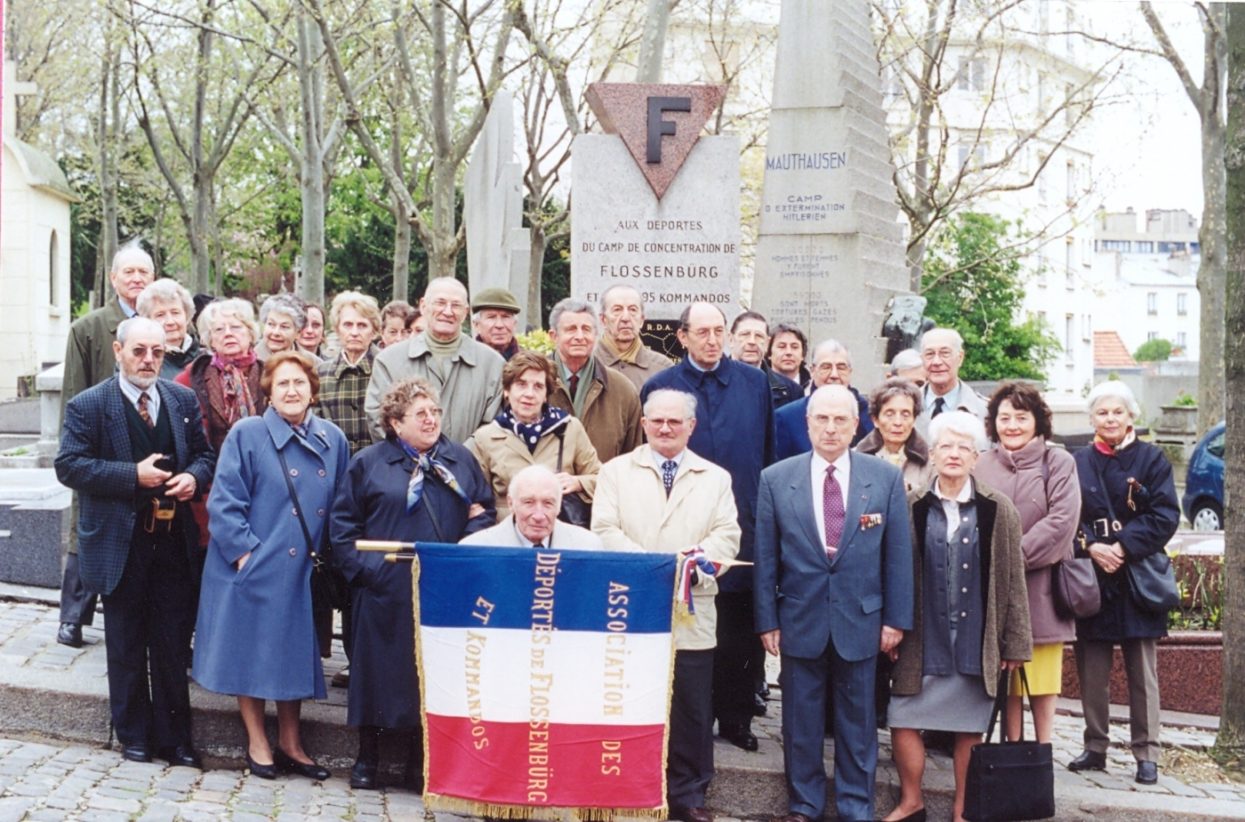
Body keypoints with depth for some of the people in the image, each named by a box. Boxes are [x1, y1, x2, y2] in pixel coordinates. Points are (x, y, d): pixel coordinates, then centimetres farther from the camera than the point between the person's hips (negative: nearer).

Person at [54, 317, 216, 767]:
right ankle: (134, 735, 23)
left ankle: (174, 738, 19)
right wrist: (133, 475, -19)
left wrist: (193, 477, -11)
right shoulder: (88, 405, -5)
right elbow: (69, 465, -12)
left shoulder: (183, 400, 7)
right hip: (120, 544, -3)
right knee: (126, 646, 10)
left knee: (174, 645, 8)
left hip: (173, 540, 3)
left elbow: (205, 454, 12)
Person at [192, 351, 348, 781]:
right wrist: (245, 552, -16)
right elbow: (223, 502, -10)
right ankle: (257, 744, 18)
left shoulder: (333, 440, 5)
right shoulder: (246, 435, -7)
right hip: (255, 567, -4)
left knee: (296, 655, 11)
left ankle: (290, 745, 23)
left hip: (303, 571, 4)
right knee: (252, 654, 5)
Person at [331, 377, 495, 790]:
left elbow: (484, 510, 15)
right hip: (386, 591, -2)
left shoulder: (461, 460, 11)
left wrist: (477, 525, -5)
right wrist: (362, 566, -7)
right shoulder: (368, 462, 3)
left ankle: (421, 762, 17)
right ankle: (367, 757, 17)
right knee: (379, 670, 4)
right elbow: (343, 522, 3)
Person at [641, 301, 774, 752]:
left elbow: (769, 453, 10)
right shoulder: (659, 387, 1)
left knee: (744, 633, 7)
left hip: (746, 526, 2)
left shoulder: (755, 382, 7)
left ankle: (736, 718, 19)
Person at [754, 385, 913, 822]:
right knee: (801, 720, 10)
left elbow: (898, 553, 2)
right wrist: (767, 620, -1)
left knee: (857, 720, 10)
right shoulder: (776, 479, -1)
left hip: (860, 619, 0)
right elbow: (765, 558, 1)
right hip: (800, 619, 0)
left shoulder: (886, 477, -1)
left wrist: (896, 618, 0)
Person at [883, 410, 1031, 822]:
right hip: (923, 641, 1)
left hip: (976, 644, -1)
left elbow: (1013, 582, 1)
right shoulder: (912, 509, 1)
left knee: (970, 728, 8)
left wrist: (1015, 643, 0)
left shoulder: (998, 511, 0)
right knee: (903, 721, 2)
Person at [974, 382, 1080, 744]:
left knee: (1043, 684, 4)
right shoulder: (981, 466, 5)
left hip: (1041, 588, -1)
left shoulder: (1058, 462, 0)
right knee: (1008, 683, 5)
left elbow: (1062, 520, -9)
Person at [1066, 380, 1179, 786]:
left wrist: (1124, 547, -16)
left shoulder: (1151, 459, 2)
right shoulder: (1077, 462, 7)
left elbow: (1165, 515, -5)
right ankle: (1095, 748, 16)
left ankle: (1147, 754, 8)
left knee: (1143, 671, 2)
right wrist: (1091, 547, -15)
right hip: (1091, 580, 2)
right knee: (1092, 670, 6)